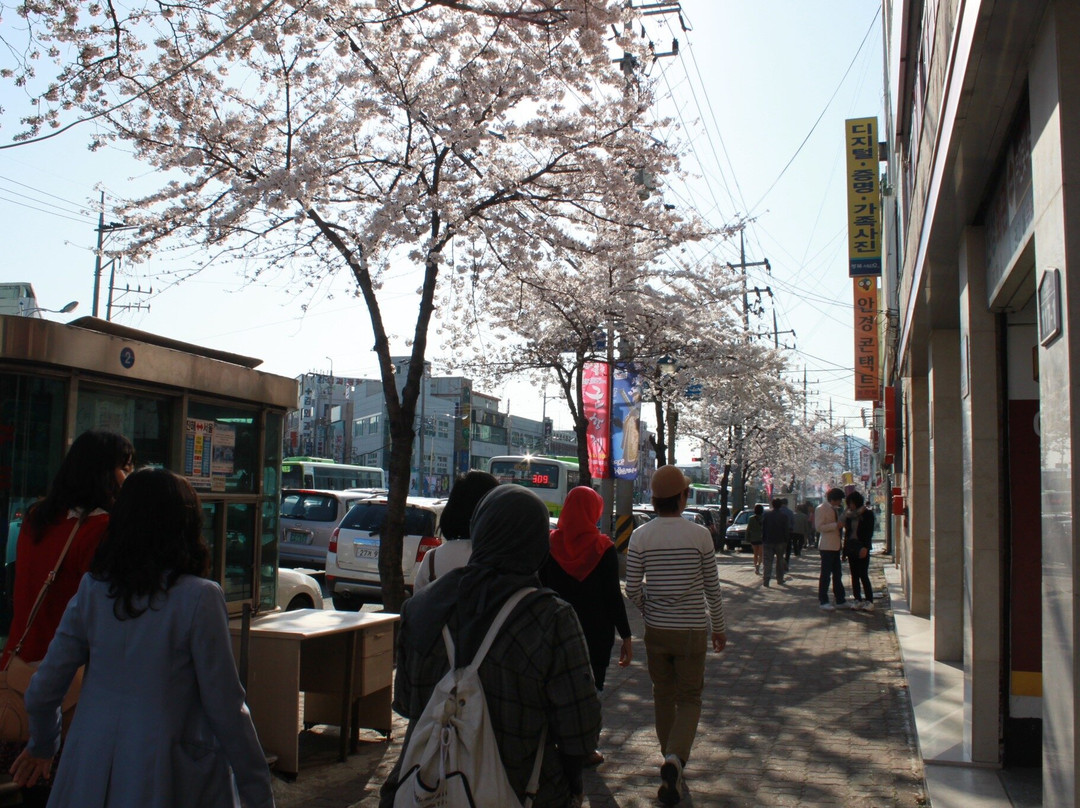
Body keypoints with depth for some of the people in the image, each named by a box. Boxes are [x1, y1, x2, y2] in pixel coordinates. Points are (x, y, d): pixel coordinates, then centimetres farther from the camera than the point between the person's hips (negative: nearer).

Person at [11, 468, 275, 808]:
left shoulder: (92, 587, -2)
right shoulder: (199, 598, -15)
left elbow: (44, 687, 5)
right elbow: (226, 707, -13)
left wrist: (41, 745, 25)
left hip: (90, 774, 4)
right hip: (161, 779, -4)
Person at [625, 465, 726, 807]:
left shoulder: (640, 536, -6)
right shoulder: (700, 535, -9)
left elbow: (632, 590, -3)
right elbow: (712, 588, -1)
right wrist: (719, 628, 11)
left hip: (656, 630, 2)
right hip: (692, 630, -2)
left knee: (663, 696, 17)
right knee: (689, 699, 7)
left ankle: (671, 759, 28)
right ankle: (675, 758, -13)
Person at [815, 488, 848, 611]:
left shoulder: (835, 509, 17)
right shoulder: (821, 509, -11)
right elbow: (819, 527, -19)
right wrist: (836, 525, -22)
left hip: (835, 546, 9)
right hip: (826, 546, -9)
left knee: (837, 574, 12)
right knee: (826, 574, -4)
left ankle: (840, 600, 17)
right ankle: (823, 601, 3)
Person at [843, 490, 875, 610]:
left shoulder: (867, 514, -4)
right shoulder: (849, 514, 11)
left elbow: (869, 532, -8)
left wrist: (865, 547, -18)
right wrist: (845, 548, 7)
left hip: (862, 548, -6)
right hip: (851, 547, 6)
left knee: (863, 575, -6)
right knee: (854, 575, 7)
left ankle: (869, 601, 1)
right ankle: (858, 600, 12)